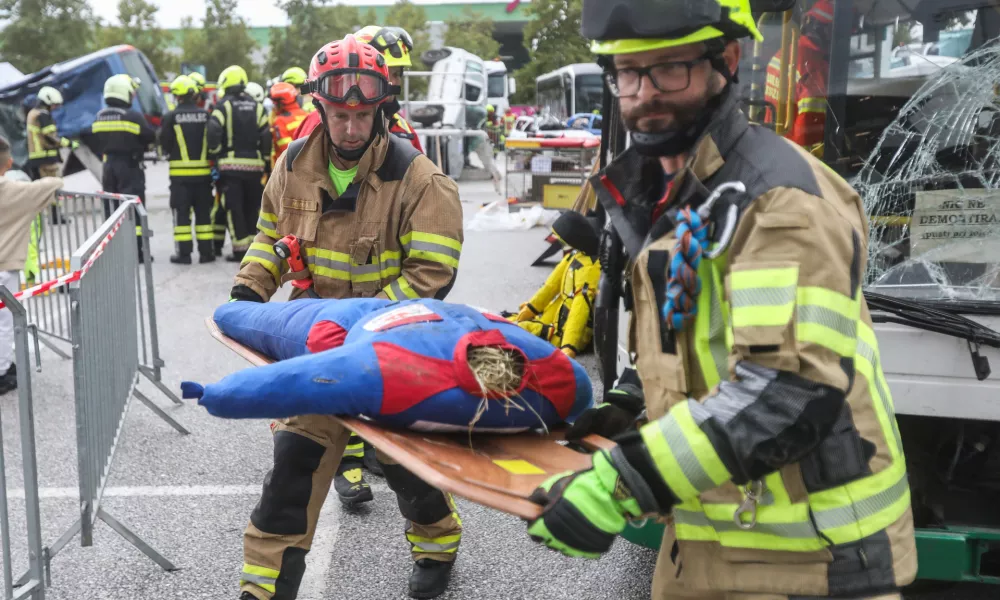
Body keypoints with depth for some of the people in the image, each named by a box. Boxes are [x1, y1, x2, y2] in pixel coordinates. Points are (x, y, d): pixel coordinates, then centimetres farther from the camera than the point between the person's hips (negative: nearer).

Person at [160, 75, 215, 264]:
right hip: (203, 171, 2)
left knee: (181, 212, 4)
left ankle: (184, 253, 2)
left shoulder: (171, 117, -7)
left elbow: (164, 144, -1)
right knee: (203, 212, 10)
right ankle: (206, 252, 11)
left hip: (180, 172, -2)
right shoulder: (206, 115, -2)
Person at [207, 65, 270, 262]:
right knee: (251, 208, 12)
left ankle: (240, 249, -3)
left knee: (234, 209, 0)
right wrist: (264, 160, 12)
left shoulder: (223, 105, -3)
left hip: (230, 165, -3)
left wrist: (215, 157, -1)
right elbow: (266, 136, 5)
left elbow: (214, 133, -12)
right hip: (254, 165, 4)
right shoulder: (257, 107, 9)